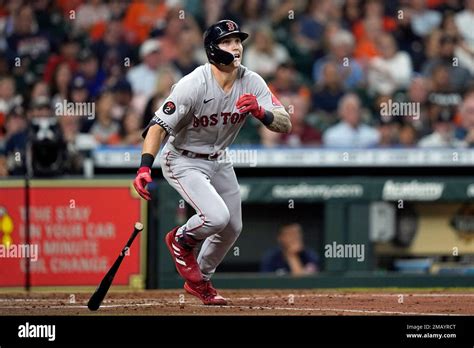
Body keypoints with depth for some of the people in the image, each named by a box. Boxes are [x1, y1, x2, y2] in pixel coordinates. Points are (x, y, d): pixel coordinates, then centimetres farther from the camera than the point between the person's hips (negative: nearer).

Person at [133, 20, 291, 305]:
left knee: (232, 228, 14)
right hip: (183, 161, -7)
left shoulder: (251, 83, -13)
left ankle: (200, 280, 38)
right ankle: (181, 241, 9)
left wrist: (261, 112, -38)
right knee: (217, 216, -25)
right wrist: (145, 168, -41)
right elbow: (160, 125, -29)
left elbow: (286, 124, -16)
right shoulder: (193, 85, -28)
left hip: (219, 161, 7)